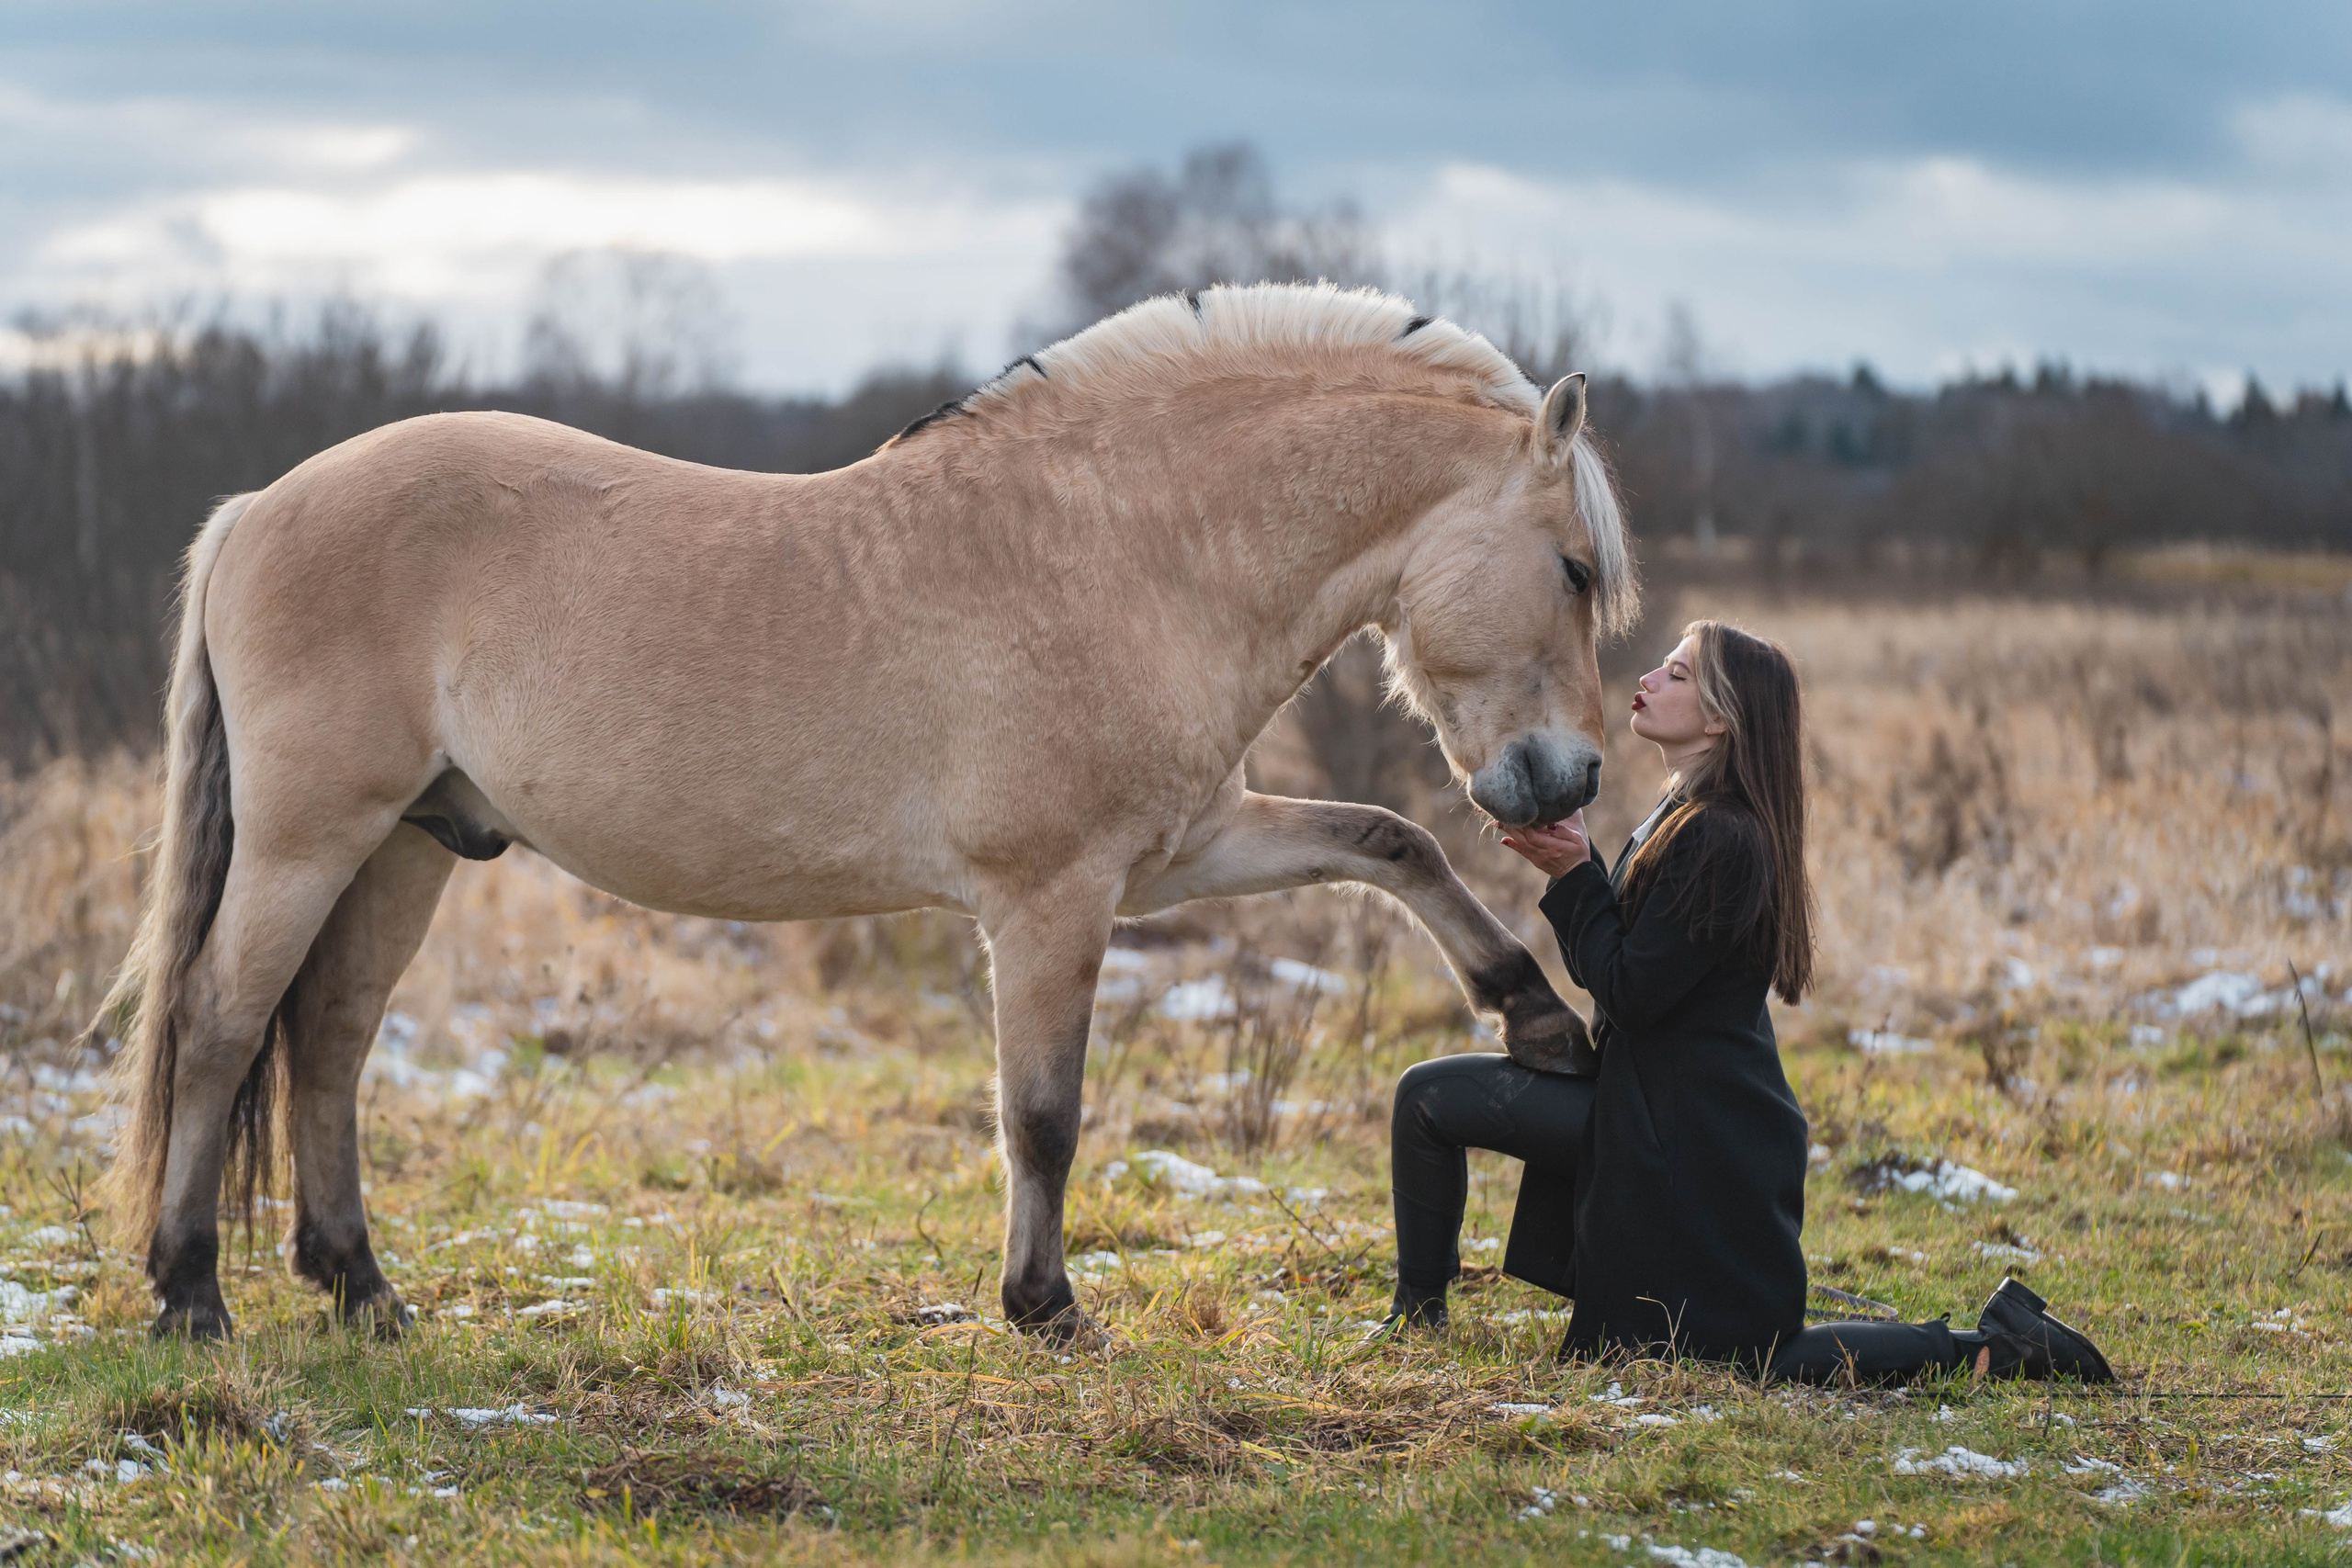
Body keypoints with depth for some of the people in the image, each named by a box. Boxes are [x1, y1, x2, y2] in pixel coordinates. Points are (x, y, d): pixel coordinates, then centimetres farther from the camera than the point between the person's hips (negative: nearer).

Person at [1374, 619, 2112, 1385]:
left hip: (1692, 1136, -10)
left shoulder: (1718, 841, -22)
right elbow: (1611, 968, 13)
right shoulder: (1684, 819, 10)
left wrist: (1573, 876, -15)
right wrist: (1575, 866, 3)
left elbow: (1630, 991, -22)